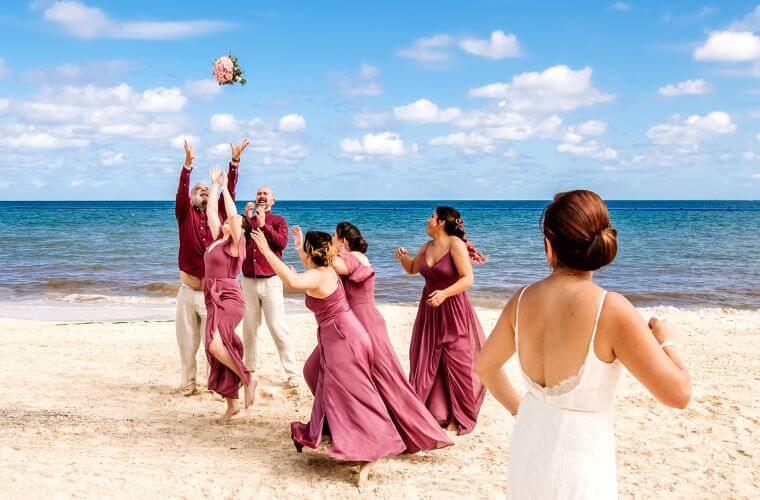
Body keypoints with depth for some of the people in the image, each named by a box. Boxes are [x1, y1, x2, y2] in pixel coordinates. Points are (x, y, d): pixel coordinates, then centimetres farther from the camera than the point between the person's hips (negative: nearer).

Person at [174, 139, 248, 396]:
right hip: (188, 290, 0)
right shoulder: (185, 214, 3)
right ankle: (189, 381, 21)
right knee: (187, 341, 8)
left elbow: (229, 191, -2)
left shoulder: (218, 214, 8)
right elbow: (181, 191, -13)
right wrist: (188, 162, -28)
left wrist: (235, 161, -13)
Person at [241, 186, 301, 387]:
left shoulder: (278, 220, 6)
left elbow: (282, 243, -11)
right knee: (249, 328, 7)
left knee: (278, 328, -8)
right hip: (249, 281, 3)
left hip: (270, 281, -3)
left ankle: (292, 373, -4)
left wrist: (263, 225, -13)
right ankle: (249, 368, 19)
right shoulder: (247, 219, 15)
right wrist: (247, 218, -7)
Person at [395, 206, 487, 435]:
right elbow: (412, 269, 25)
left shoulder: (455, 244, -13)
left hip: (453, 311, -7)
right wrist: (403, 258, 4)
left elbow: (468, 278, -19)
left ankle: (460, 418, 13)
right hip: (429, 311, 7)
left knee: (456, 364, -1)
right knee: (425, 362, 8)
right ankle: (435, 412, 20)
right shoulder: (427, 247, 8)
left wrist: (444, 293, -29)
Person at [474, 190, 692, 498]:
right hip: (578, 467, -5)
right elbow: (678, 394, -15)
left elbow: (484, 365, 12)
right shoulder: (611, 310, -21)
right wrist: (667, 340, 2)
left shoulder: (523, 300, -5)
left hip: (526, 449, 5)